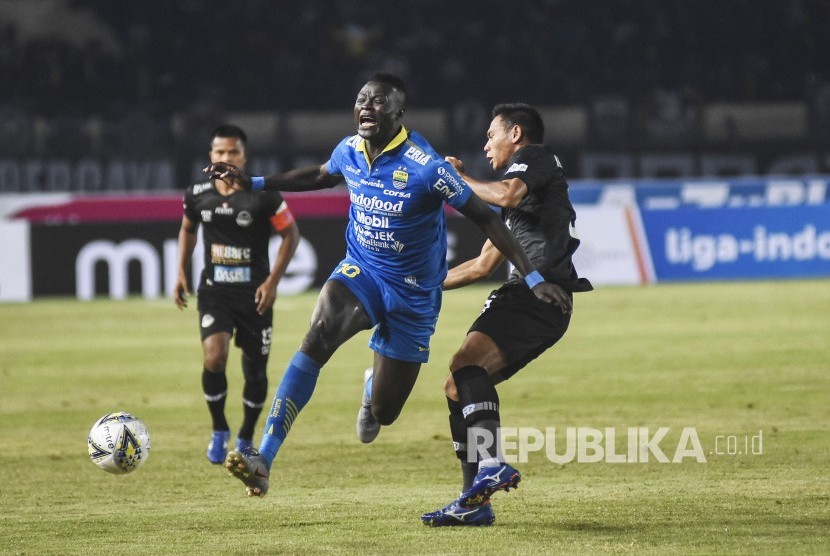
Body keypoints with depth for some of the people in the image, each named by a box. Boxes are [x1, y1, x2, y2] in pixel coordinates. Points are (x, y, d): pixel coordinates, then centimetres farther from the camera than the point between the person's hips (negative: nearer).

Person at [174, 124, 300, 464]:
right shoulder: (197, 195, -2)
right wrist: (181, 273, 10)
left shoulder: (263, 196, -11)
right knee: (214, 357, -21)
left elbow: (290, 234, -2)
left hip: (254, 294, -1)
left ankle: (246, 439, 27)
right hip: (214, 290, 1)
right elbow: (188, 229, 18)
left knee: (255, 370, 5)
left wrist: (273, 280, -9)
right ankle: (219, 430, 1)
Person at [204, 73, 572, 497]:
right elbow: (319, 176, 20)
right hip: (359, 271, 3)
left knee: (383, 412, 4)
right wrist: (252, 182, 18)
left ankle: (374, 386, 48)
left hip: (412, 295, -2)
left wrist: (533, 279, -18)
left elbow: (485, 218, -15)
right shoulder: (349, 152, -6)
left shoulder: (425, 166, -23)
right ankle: (262, 461, -36)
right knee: (319, 335, -31)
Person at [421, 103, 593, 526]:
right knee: (457, 387, 6)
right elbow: (482, 265, 36)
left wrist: (458, 178, -3)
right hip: (525, 295, 10)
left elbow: (506, 194, -19)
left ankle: (491, 465, -41)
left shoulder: (533, 156, 4)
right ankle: (475, 501, 5)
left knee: (468, 362, -28)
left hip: (541, 292, -10)